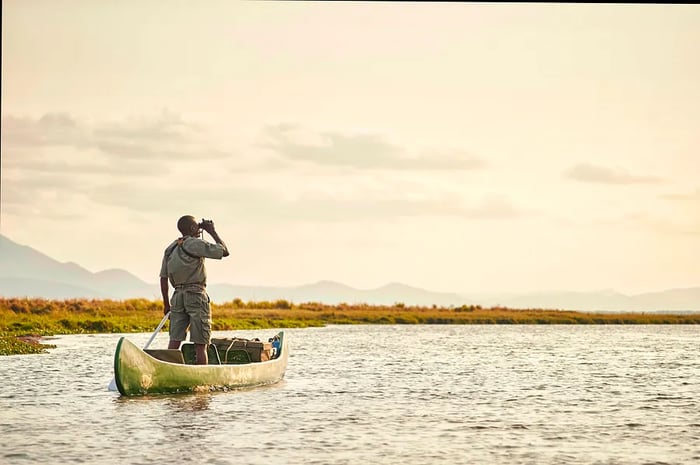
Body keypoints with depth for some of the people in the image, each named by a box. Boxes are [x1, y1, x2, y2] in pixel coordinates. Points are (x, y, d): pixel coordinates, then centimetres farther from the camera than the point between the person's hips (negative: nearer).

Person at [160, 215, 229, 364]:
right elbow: (224, 251, -7)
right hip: (196, 296, -6)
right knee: (200, 344, -3)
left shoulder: (170, 249, 13)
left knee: (174, 341, 1)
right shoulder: (195, 244, -7)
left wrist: (166, 304, 16)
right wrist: (212, 231, 3)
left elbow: (163, 278, 12)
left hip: (178, 296, 6)